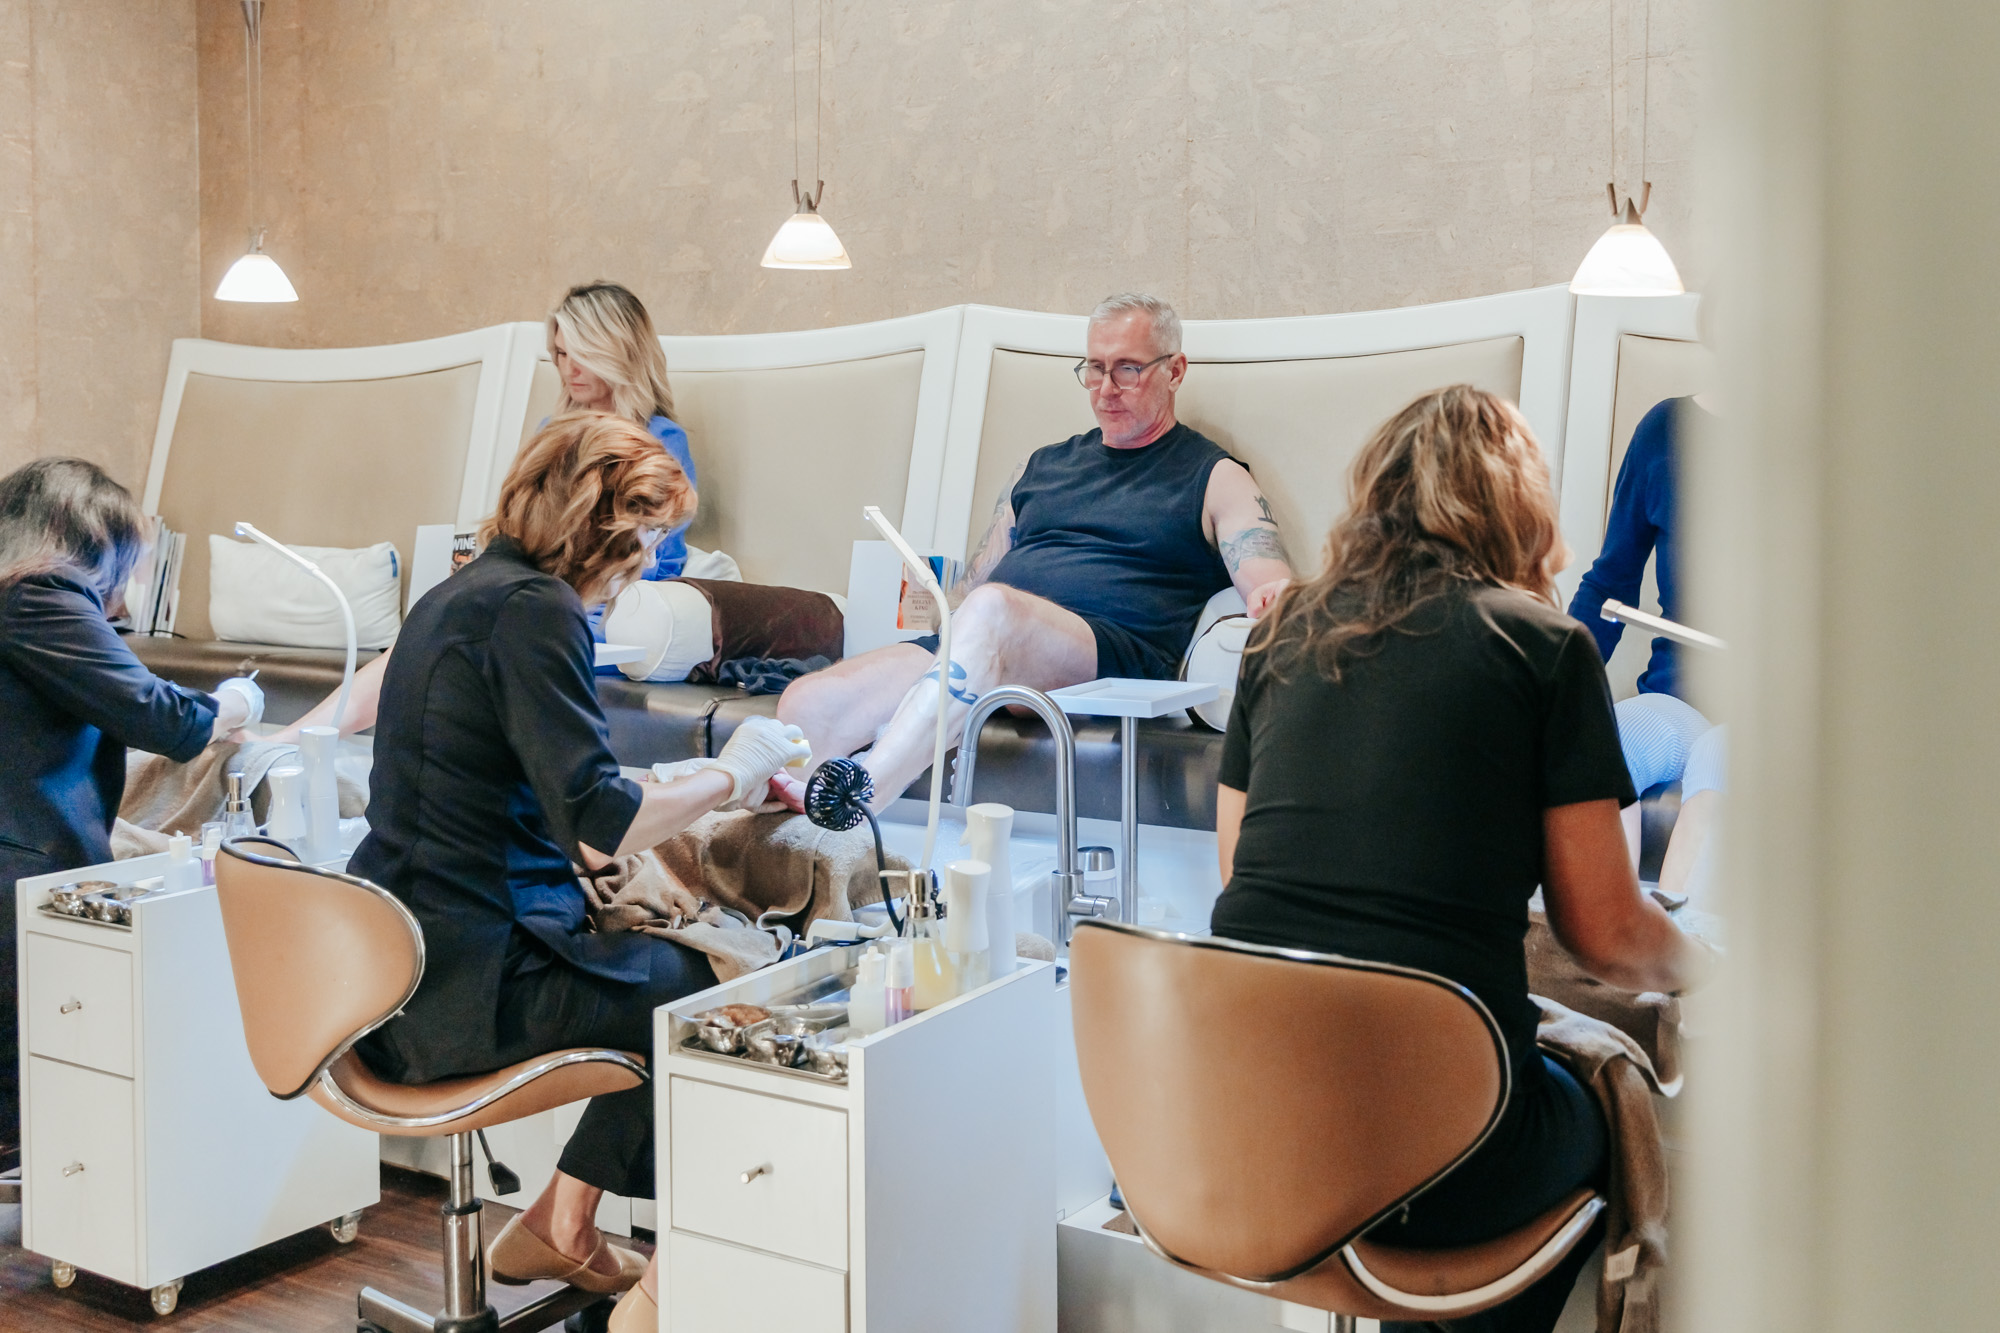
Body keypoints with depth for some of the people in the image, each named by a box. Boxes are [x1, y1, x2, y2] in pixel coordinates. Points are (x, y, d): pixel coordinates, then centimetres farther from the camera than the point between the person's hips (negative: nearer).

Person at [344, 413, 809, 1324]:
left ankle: (560, 1226, 24)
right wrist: (726, 777, -7)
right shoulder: (531, 609, -16)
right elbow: (596, 832, -22)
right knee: (713, 991, 0)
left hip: (398, 973, 10)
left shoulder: (456, 597, 15)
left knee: (663, 964, 18)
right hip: (467, 983, -10)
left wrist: (700, 785, 18)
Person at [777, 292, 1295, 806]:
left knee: (991, 609, -39)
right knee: (809, 705, -21)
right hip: (967, 650, 5)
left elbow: (1273, 588, 1)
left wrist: (1272, 596, -24)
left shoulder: (1214, 478, 15)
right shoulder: (1042, 465, 29)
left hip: (1120, 660, -5)